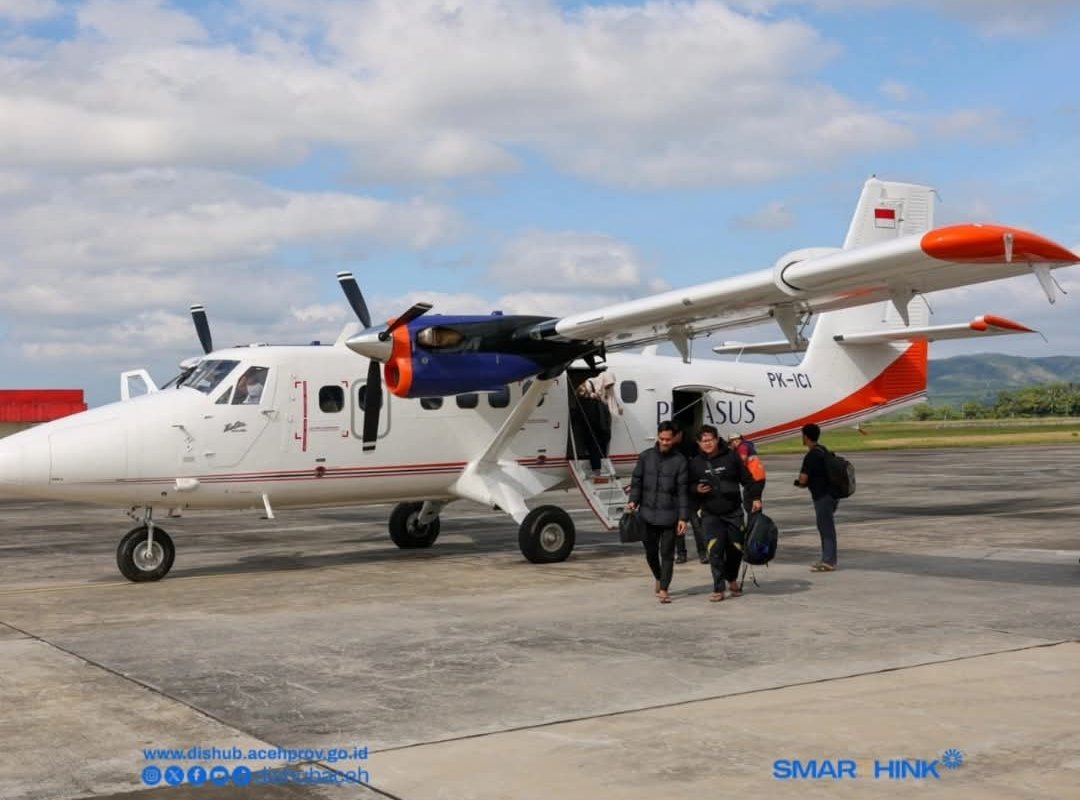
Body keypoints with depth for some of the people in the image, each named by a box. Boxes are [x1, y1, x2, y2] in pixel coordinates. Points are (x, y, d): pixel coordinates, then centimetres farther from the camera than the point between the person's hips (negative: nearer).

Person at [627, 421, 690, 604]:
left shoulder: (680, 461, -4)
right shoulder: (646, 457, 4)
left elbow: (682, 491, -4)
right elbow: (637, 481, 9)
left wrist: (683, 517, -8)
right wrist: (633, 501, -6)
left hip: (669, 515, -3)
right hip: (647, 513, 3)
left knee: (667, 553, -1)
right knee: (651, 552, 13)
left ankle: (663, 589, 4)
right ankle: (659, 578, 38)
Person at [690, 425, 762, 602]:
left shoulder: (731, 456, -2)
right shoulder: (695, 463, 0)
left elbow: (747, 479, 4)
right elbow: (688, 486, 10)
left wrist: (755, 498, -3)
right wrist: (696, 489, -11)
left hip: (733, 512, 1)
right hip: (711, 515, -1)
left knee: (735, 548, 8)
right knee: (715, 550, -14)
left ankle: (732, 579, 35)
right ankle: (718, 590, -8)